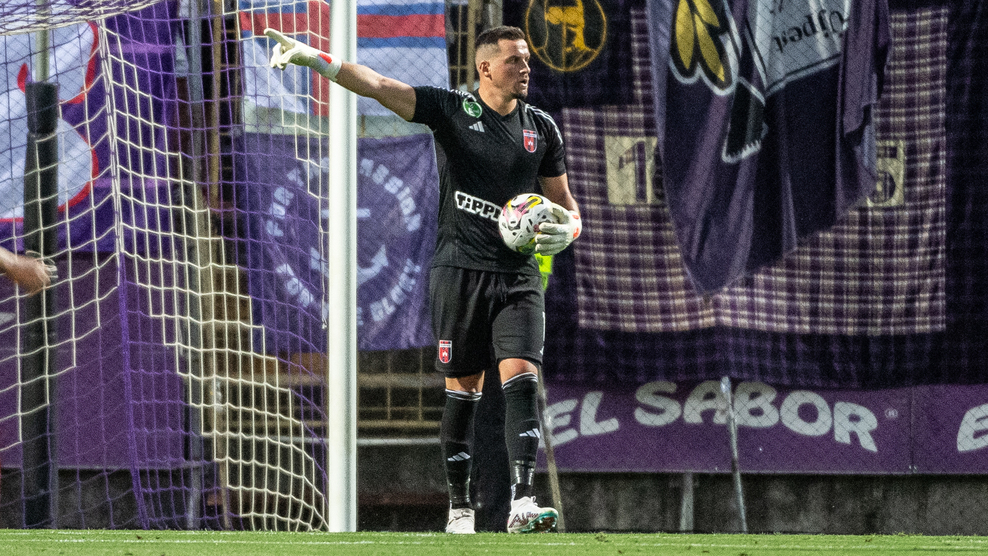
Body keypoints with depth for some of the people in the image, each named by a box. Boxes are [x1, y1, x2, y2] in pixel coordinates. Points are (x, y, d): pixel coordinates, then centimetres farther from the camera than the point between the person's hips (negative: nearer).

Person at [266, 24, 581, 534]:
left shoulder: (541, 128, 9)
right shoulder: (452, 110, 0)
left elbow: (562, 200, 19)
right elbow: (377, 86, -9)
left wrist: (568, 229, -5)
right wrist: (314, 59, -21)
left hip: (518, 275, 2)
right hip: (459, 269, -2)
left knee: (521, 373, -14)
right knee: (462, 387, 2)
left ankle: (522, 502, -23)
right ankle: (459, 506, 11)